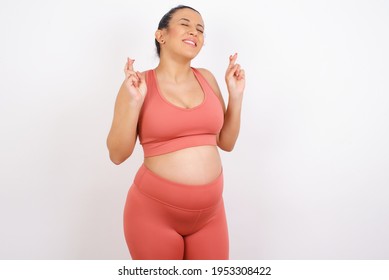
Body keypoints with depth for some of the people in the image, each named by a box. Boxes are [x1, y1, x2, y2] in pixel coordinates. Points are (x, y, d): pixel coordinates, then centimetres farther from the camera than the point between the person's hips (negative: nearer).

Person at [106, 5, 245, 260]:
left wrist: (236, 94, 0)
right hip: (154, 212, -3)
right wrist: (133, 102, -18)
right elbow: (117, 155, -7)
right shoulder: (137, 84, -6)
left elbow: (226, 142, 10)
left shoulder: (206, 78, 5)